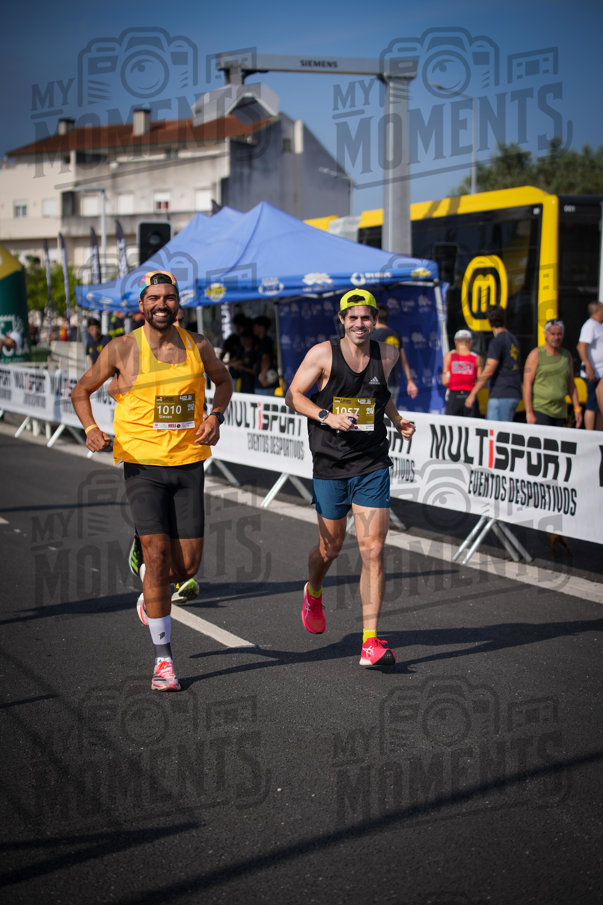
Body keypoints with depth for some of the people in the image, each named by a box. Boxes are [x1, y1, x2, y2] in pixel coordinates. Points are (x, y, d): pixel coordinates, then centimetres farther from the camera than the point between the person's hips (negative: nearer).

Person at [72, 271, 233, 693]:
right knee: (157, 556, -9)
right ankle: (164, 658, 5)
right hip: (142, 465, -2)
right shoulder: (122, 349, -3)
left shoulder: (198, 345, 3)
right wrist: (91, 428, -10)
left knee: (187, 566, 1)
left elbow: (224, 380, 22)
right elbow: (82, 390, 8)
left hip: (188, 464, 3)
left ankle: (152, 582, 39)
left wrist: (216, 416, 2)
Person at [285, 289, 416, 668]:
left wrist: (397, 419, 8)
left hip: (372, 464, 1)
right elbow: (293, 395, -3)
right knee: (331, 546, 13)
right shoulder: (323, 354, -8)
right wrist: (327, 416, -17)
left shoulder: (387, 354, 3)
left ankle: (371, 642, -6)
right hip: (331, 464, -1)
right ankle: (313, 595, 48)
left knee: (373, 550, -8)